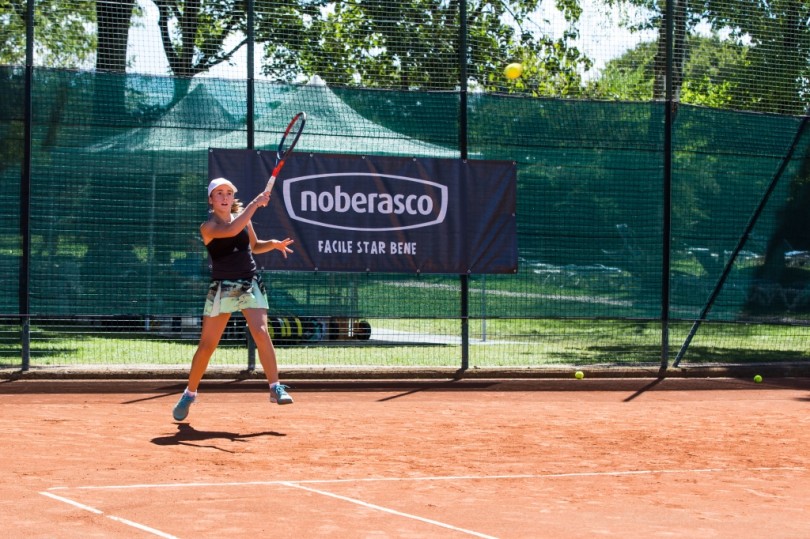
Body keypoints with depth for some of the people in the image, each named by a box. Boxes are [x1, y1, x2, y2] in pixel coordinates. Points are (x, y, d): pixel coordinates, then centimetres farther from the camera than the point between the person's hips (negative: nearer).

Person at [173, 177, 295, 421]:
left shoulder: (243, 217, 7)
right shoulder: (208, 227, -7)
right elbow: (231, 230, -27)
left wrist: (273, 244, 2)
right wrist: (255, 204, -25)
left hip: (250, 285, 3)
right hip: (222, 288, -2)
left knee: (261, 332, -17)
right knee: (207, 345, 0)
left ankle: (276, 388, -15)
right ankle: (189, 394, 17)